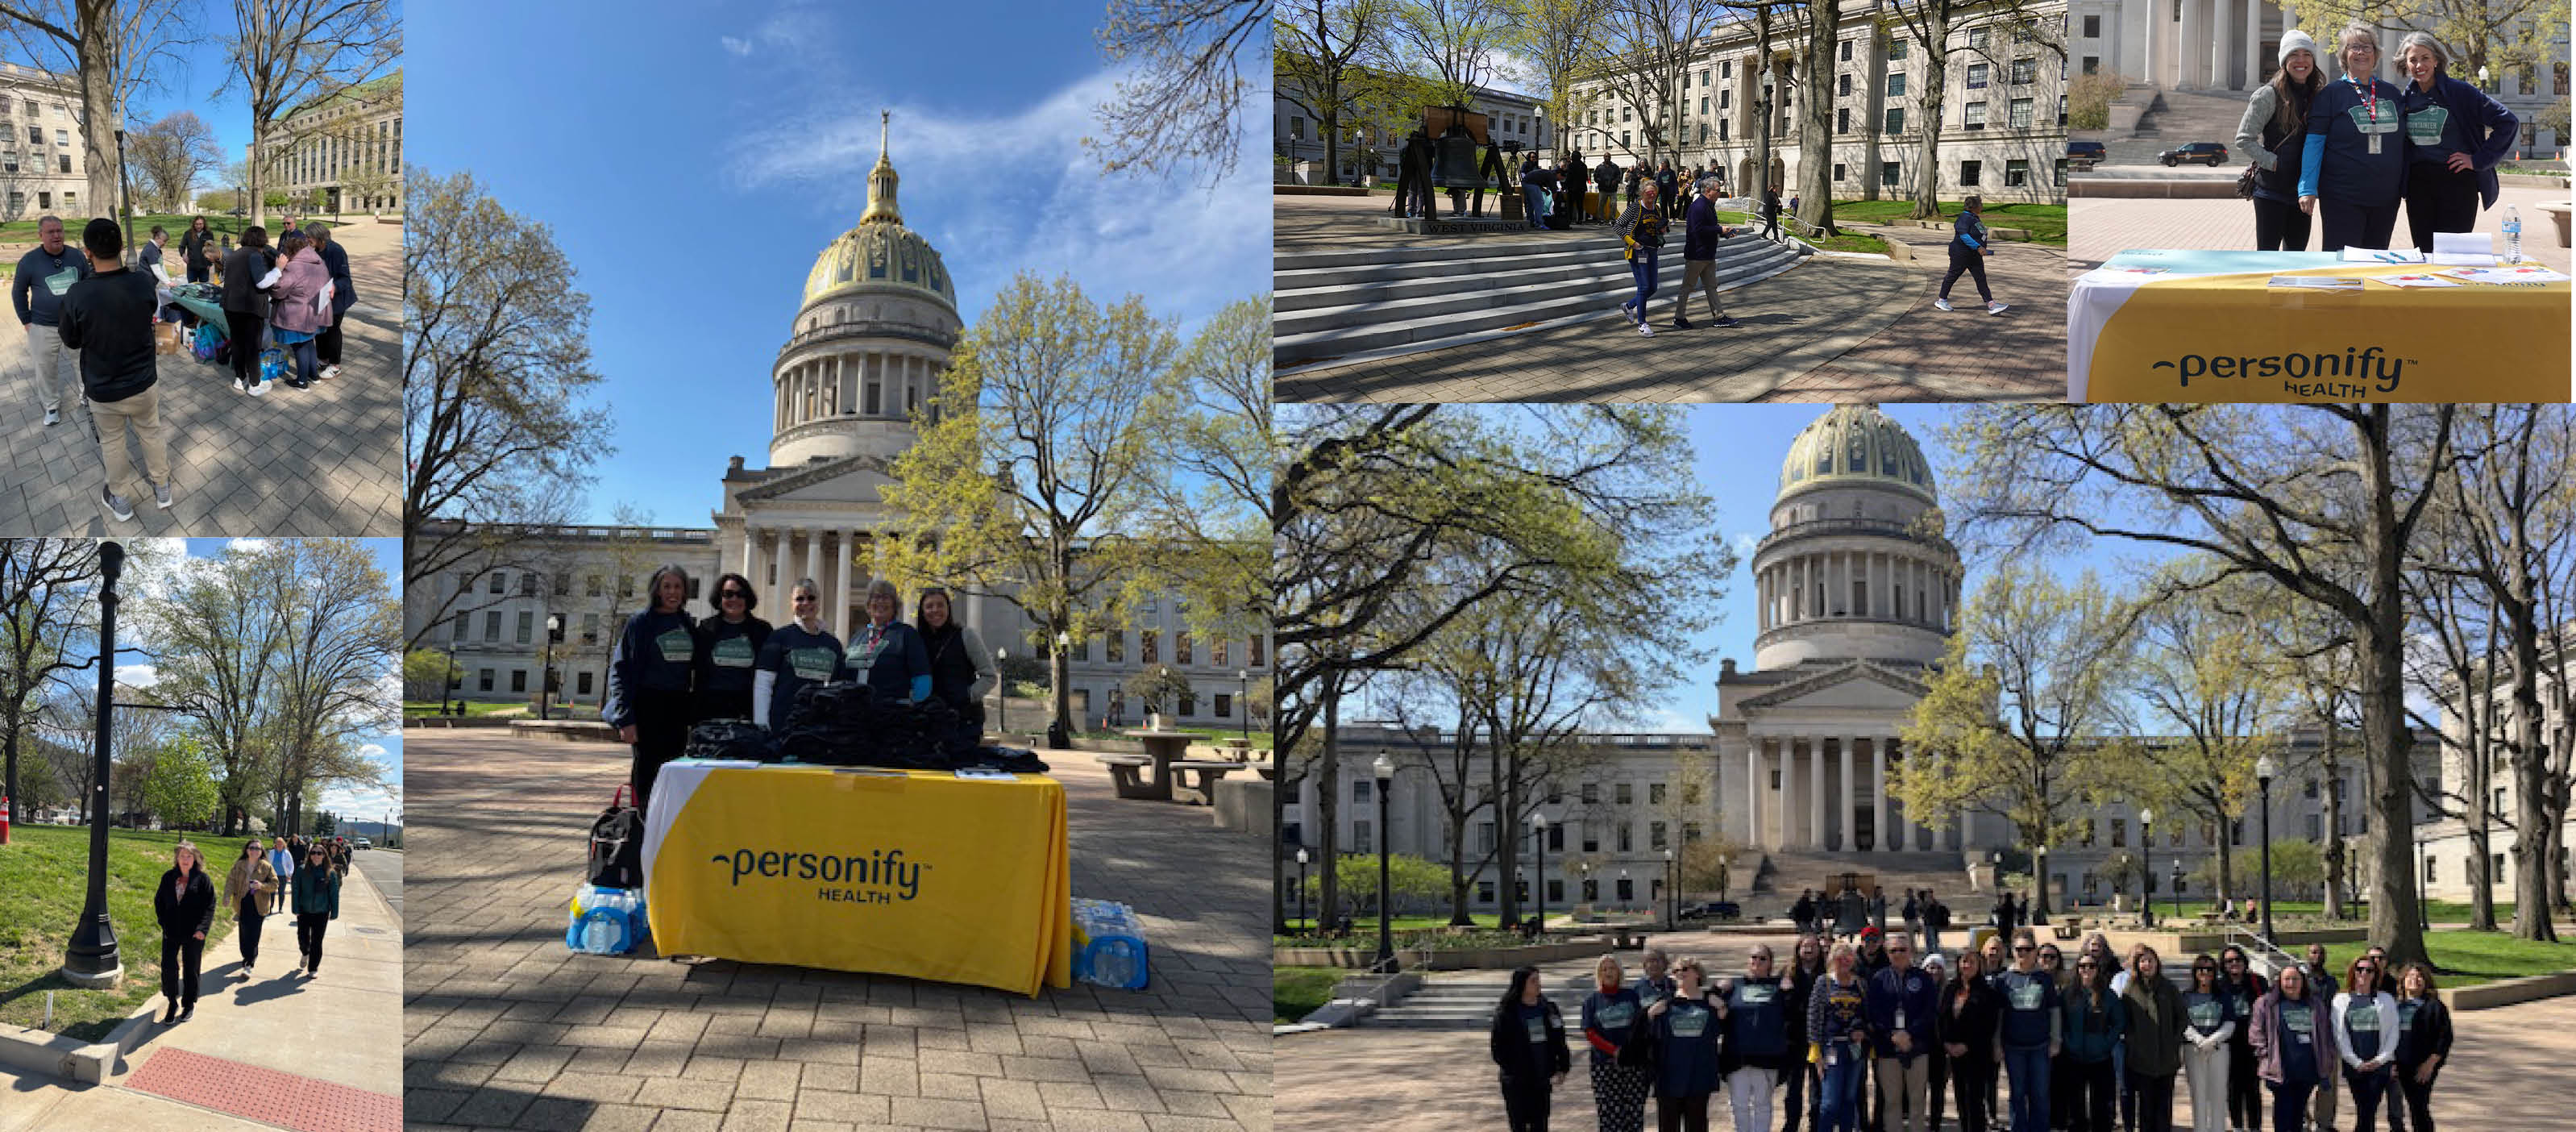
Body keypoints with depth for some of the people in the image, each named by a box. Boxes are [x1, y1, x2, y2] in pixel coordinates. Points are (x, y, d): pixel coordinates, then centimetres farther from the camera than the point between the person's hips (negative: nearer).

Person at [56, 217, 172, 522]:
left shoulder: (77, 295, -25)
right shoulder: (142, 285, -19)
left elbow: (71, 342, -8)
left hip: (103, 390, -1)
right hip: (143, 382, 1)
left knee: (111, 443, 21)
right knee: (151, 434, 24)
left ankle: (120, 501, 37)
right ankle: (162, 488, 42)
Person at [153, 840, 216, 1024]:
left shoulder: (202, 879, -4)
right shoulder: (168, 878, 6)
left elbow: (210, 906, -6)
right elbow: (159, 901, 12)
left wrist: (202, 928, -17)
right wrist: (164, 923, -1)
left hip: (193, 934, -2)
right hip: (171, 933, 2)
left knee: (191, 969, 8)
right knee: (168, 967, -4)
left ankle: (189, 1005, 22)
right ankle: (172, 1003, 11)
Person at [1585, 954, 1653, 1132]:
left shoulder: (1631, 995, 8)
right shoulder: (1592, 1000, 7)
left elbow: (1641, 1026, 8)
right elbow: (1590, 1034, 1)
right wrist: (1614, 1051, -13)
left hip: (1633, 1064, 0)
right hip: (1604, 1065, 0)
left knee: (1634, 1113, -1)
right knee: (1609, 1115, -4)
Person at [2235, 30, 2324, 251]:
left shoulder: (2317, 97, 10)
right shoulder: (2269, 94, -8)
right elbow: (2244, 140, -9)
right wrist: (2272, 162, -17)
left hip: (2301, 190, 6)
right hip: (2272, 190, -6)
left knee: (2296, 252, 12)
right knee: (2267, 252, -4)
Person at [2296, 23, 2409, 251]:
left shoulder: (2392, 94, 13)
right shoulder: (2331, 93, -1)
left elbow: (2402, 141, 20)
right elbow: (2313, 143, -4)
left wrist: (2405, 187, 14)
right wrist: (2307, 189, -12)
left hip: (2385, 197, 5)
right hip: (2342, 196, -5)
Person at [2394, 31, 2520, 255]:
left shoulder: (2459, 92, -6)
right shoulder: (2405, 98, 8)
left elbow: (2508, 121, -7)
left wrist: (2479, 159, -9)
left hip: (2456, 180, -4)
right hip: (2418, 184, 4)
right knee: (2424, 252, 4)